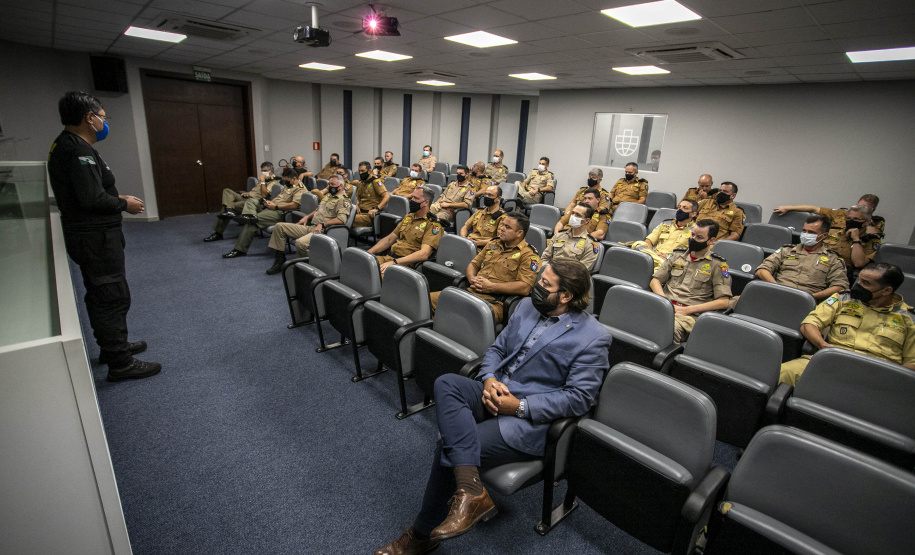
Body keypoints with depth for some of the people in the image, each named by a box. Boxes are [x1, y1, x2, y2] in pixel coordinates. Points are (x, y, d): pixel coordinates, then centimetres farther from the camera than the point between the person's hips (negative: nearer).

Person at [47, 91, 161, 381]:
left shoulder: (64, 145, 13)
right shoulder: (79, 150, -20)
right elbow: (93, 199, -26)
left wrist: (118, 198, 8)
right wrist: (124, 204, -11)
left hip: (87, 235, 11)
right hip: (96, 237, -11)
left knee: (100, 295, 20)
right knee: (113, 297, -5)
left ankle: (111, 347, 35)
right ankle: (120, 363, 3)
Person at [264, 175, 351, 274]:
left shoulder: (343, 200, -7)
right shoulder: (328, 195, 24)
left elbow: (342, 219, -21)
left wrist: (323, 224, -22)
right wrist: (307, 217, 19)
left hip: (322, 230, -10)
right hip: (310, 226, 10)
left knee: (300, 243, -38)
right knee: (279, 226, 4)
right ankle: (280, 260, 4)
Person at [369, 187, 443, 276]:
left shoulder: (433, 224, -4)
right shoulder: (408, 217, 21)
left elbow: (424, 254, -18)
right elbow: (389, 239, 23)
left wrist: (394, 262, -24)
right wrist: (368, 253, 9)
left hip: (406, 264, -7)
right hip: (388, 257, 7)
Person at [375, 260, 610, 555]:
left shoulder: (593, 337, -9)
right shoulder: (527, 306, 11)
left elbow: (579, 398, -11)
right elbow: (496, 348, 16)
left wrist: (519, 406, -18)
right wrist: (489, 379, -6)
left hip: (529, 419, -6)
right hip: (493, 394, 7)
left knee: (448, 448, -20)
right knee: (446, 383, -25)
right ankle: (471, 491, -28)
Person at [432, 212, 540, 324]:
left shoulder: (528, 255, -1)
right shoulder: (493, 245, 22)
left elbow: (525, 288, -13)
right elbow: (473, 264, 28)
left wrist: (491, 287, -13)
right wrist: (473, 279, 3)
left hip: (493, 301, -7)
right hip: (469, 292, 7)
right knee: (429, 299, -9)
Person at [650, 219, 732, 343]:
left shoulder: (717, 264, 9)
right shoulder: (677, 254, 21)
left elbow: (723, 302, 2)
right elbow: (655, 281, 19)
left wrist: (687, 310, -7)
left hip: (690, 314, -3)